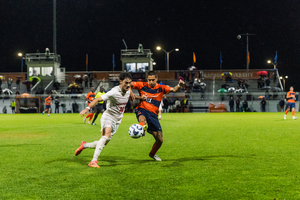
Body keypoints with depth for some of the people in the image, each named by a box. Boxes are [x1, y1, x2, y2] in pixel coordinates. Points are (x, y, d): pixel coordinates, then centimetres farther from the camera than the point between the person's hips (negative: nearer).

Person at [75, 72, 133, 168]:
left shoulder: (128, 91, -1)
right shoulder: (114, 92, -23)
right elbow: (98, 99, -30)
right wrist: (88, 108, -42)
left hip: (117, 121, 7)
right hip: (108, 116, -7)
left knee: (103, 144, 5)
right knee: (107, 134, -35)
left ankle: (84, 145, 34)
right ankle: (93, 161, -36)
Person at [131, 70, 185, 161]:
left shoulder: (161, 88, 5)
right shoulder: (142, 85, 1)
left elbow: (174, 90, -7)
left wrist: (179, 85, -28)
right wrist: (131, 93, -13)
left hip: (153, 115, 2)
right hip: (142, 110, -2)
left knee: (160, 140, 5)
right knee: (142, 120, -42)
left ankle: (152, 154, 31)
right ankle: (142, 127, -75)